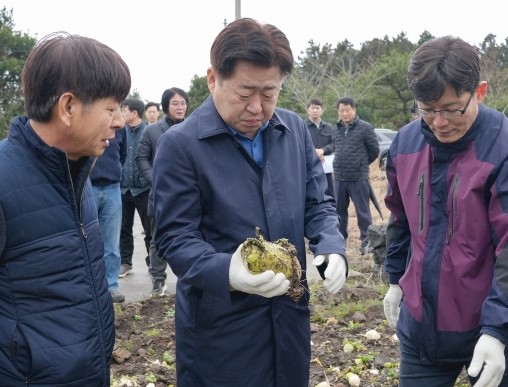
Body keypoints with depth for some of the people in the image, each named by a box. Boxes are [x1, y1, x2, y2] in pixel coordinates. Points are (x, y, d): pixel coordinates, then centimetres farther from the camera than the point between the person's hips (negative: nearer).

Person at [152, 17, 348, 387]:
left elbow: (317, 203, 10)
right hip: (219, 323, -5)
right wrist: (226, 272, -32)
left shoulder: (295, 129, 3)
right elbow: (175, 238, -13)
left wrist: (332, 247, -11)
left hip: (290, 313, 5)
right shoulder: (180, 143, -13)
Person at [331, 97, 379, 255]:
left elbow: (374, 150, -1)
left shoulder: (365, 128, -6)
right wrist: (341, 164, 13)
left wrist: (362, 164, 8)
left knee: (362, 211, 2)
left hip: (359, 178, -5)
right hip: (339, 178, 5)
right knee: (339, 211, 14)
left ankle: (366, 241, 13)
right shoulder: (336, 130, 10)